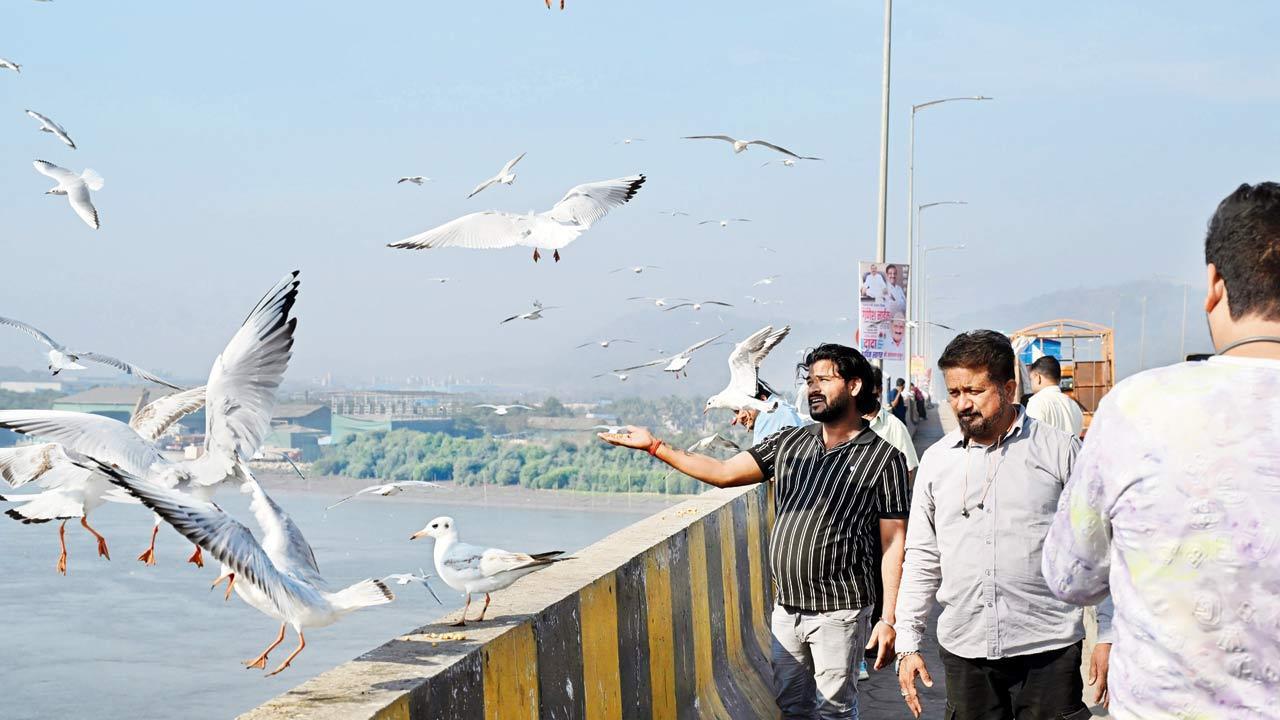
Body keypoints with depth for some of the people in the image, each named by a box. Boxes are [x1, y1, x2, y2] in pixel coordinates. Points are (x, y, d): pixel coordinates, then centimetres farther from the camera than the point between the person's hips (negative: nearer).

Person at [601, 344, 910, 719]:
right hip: (786, 607, 5)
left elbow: (894, 543, -8)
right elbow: (723, 473, 6)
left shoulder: (884, 458, -6)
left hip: (838, 613, -5)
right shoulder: (788, 442, 10)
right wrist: (655, 446, -3)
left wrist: (889, 619, -13)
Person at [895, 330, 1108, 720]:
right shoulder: (936, 460, 9)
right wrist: (907, 644, 8)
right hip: (963, 649, 3)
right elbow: (922, 557, 12)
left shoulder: (1060, 450, 0)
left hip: (1049, 650, -3)